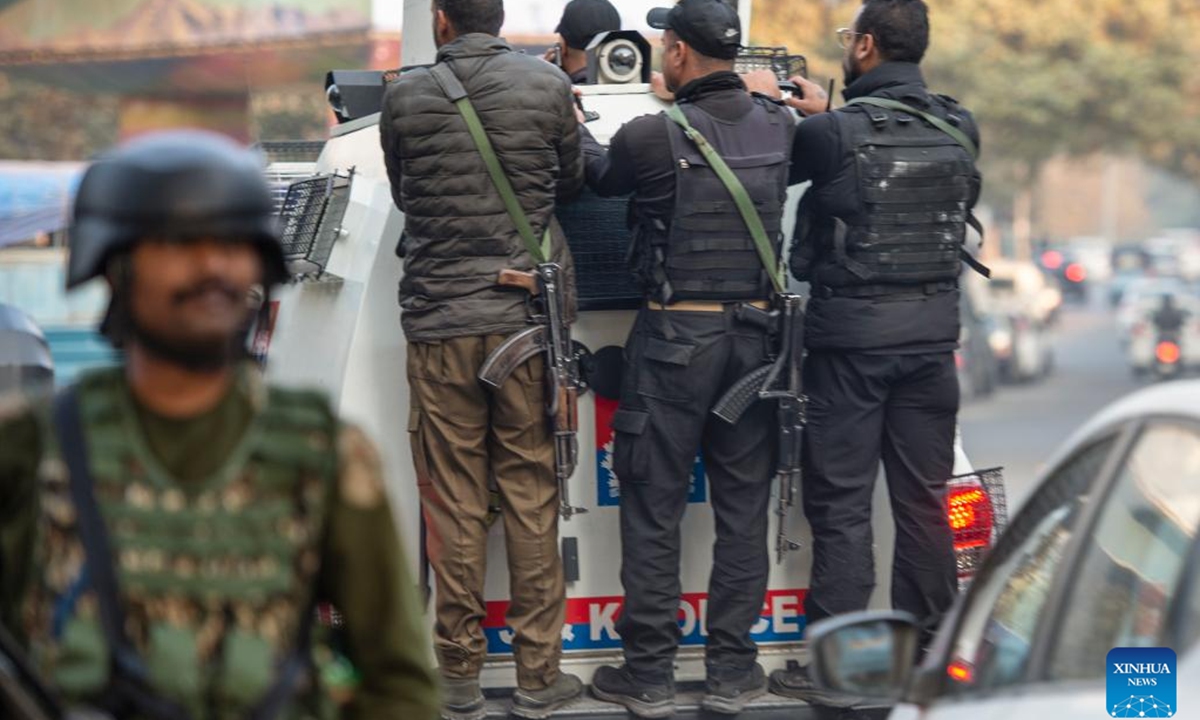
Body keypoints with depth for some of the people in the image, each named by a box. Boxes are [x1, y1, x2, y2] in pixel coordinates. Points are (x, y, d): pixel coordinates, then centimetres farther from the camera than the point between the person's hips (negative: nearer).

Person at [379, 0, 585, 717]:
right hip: (529, 313, 0)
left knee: (453, 499, 5)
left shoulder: (405, 98, -2)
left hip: (439, 319, 0)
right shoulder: (548, 86, -2)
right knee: (531, 493, 6)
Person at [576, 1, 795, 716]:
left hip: (673, 339, -4)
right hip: (754, 337, 4)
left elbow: (599, 175, 6)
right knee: (743, 509, 10)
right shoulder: (778, 128, -1)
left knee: (653, 510, 4)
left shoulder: (650, 137, -16)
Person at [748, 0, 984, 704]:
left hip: (852, 335, -5)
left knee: (841, 503, 1)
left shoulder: (835, 133, -15)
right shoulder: (961, 129, 2)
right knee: (923, 499, 13)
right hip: (932, 331, 5)